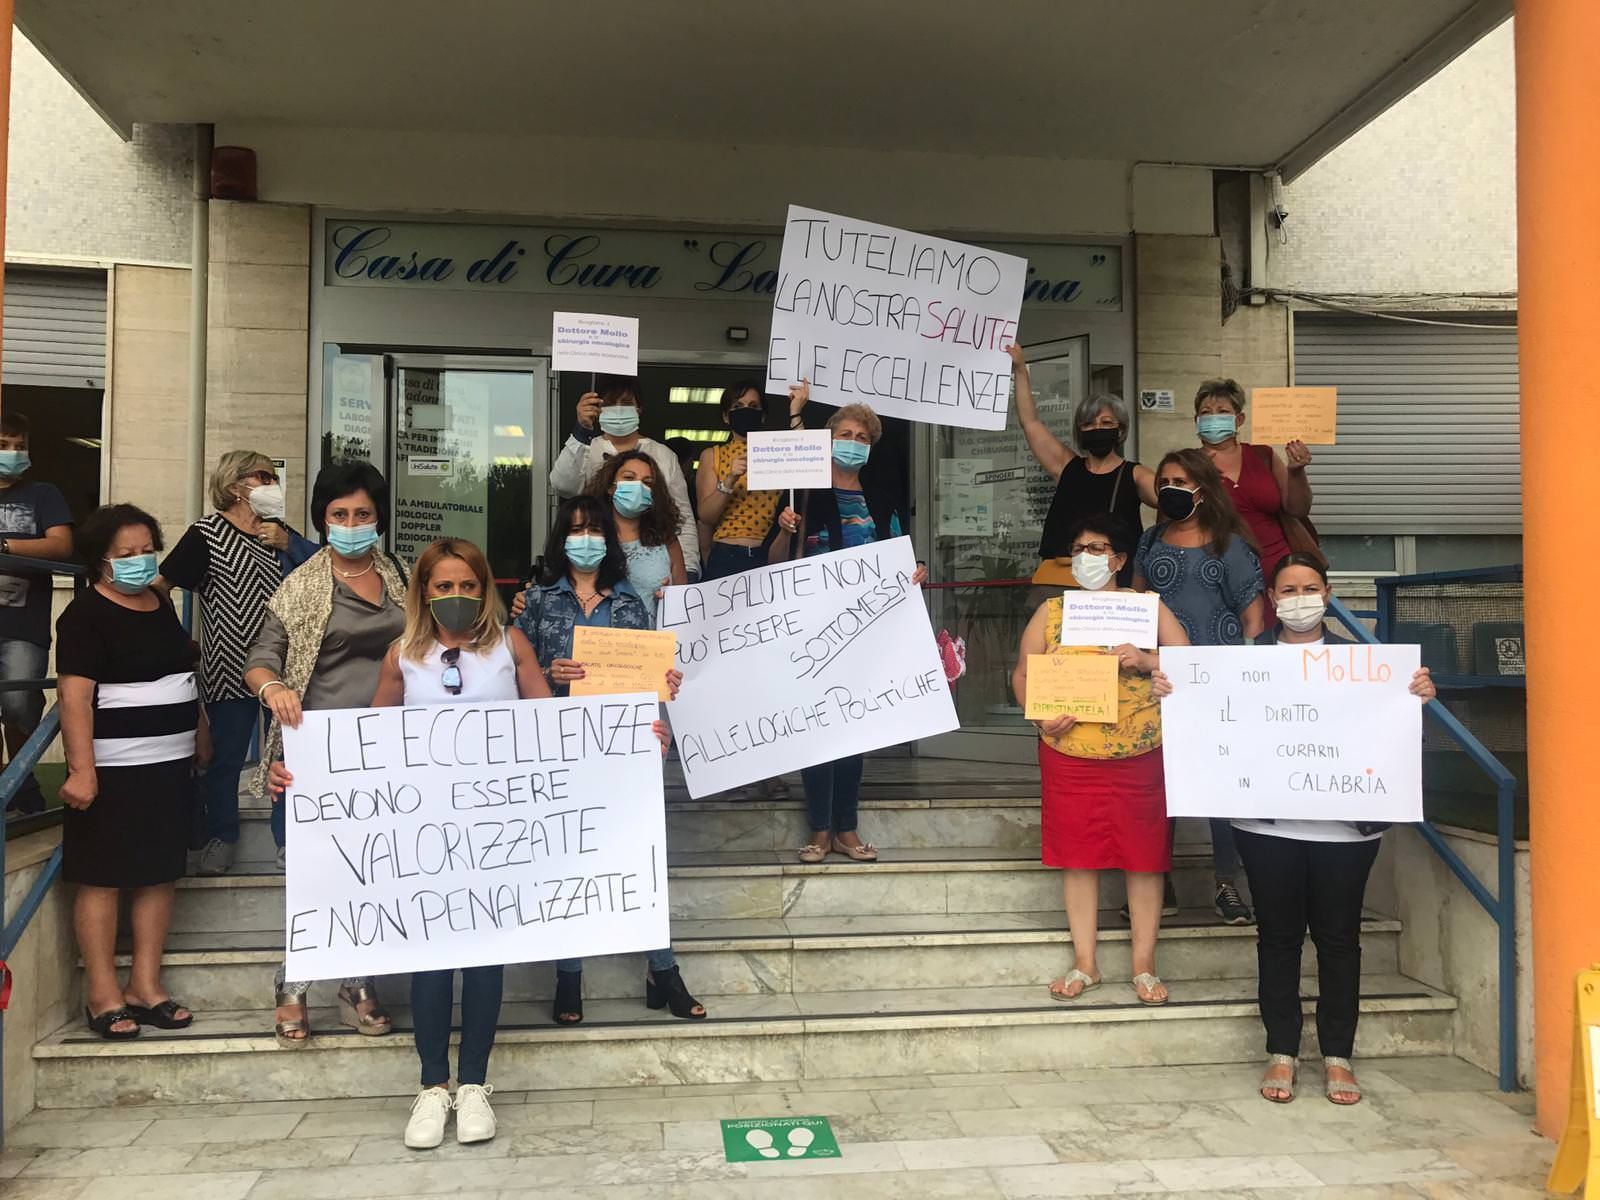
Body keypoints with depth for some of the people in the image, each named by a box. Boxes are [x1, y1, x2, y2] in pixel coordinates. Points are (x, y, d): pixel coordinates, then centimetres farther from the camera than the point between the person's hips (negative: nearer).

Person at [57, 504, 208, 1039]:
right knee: (101, 878, 1)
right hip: (114, 769, -7)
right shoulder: (86, 614, -10)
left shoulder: (161, 605, 13)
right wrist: (81, 769, -24)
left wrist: (200, 733, 22)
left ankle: (146, 985, 19)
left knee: (159, 874, 10)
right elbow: (75, 695, -17)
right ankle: (102, 994, 10)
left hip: (169, 764, 8)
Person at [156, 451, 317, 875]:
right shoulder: (207, 533, -3)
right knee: (225, 757, 8)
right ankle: (220, 837, 27)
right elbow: (159, 586, -4)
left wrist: (286, 542, -10)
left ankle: (288, 838, 19)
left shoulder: (278, 531, 14)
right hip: (230, 666, -4)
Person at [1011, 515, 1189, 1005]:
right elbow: (1022, 674, 7)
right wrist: (1040, 716, -10)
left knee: (1144, 855, 5)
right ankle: (1084, 964, 20)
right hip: (1069, 754, 1)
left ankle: (1144, 966, 19)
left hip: (1139, 754, -1)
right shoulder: (1052, 610, 8)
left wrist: (1147, 660, -19)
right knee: (1077, 854, 7)